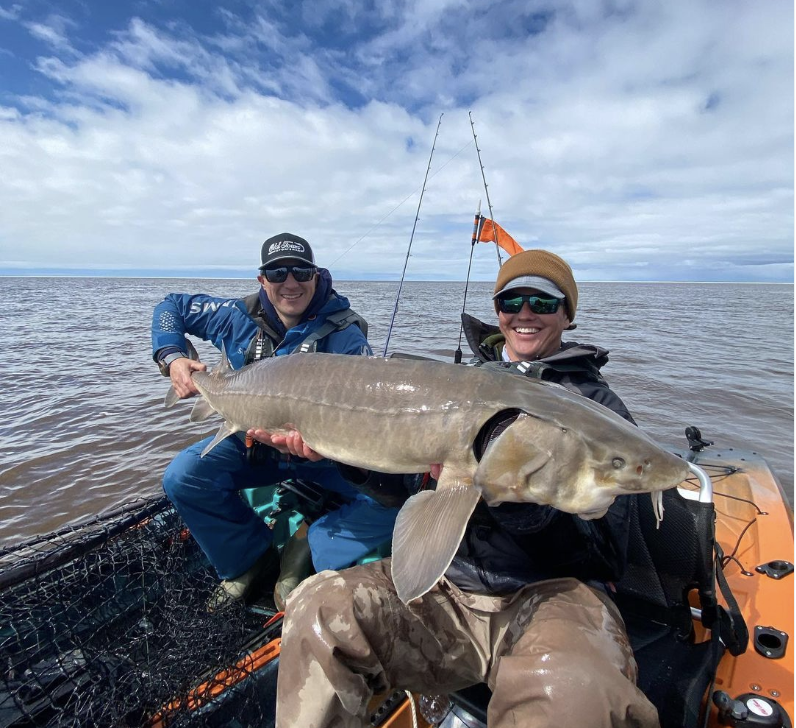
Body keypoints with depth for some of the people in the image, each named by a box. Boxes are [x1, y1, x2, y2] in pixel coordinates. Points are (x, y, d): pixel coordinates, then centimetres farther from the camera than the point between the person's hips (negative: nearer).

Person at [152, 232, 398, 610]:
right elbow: (171, 306, 9)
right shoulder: (239, 317, -6)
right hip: (252, 441, 3)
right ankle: (250, 559, 3)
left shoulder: (344, 336, -18)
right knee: (182, 478, -19)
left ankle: (306, 553, -3)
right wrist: (172, 357, -9)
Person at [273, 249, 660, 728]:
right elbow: (394, 474, 13)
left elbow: (602, 553, -4)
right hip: (444, 585, 4)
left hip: (550, 592, -2)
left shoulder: (598, 405, 4)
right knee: (319, 607, -19)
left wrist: (517, 500, -22)